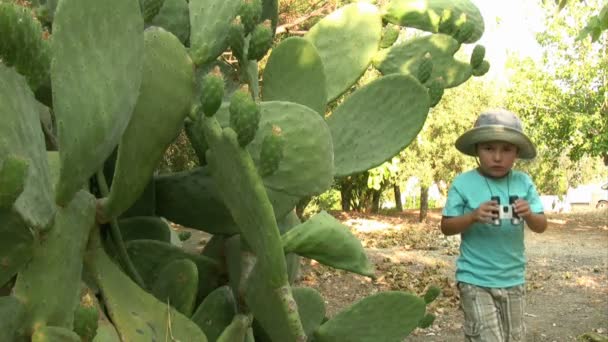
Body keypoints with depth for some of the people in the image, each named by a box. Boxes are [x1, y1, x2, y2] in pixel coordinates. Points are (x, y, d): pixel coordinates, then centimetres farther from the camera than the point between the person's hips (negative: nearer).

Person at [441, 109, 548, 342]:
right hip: (475, 281, -4)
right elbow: (446, 227, -8)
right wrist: (473, 216, -25)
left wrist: (529, 215, -23)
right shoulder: (463, 183, -10)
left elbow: (541, 226, -1)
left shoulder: (524, 183, -2)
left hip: (513, 280, 4)